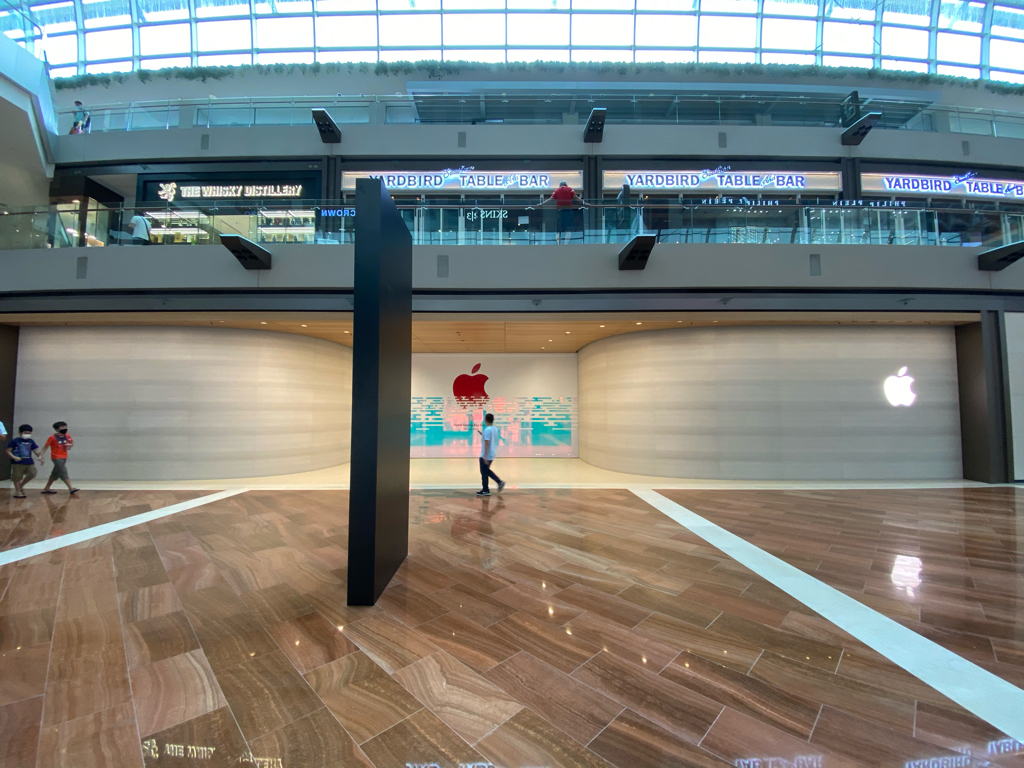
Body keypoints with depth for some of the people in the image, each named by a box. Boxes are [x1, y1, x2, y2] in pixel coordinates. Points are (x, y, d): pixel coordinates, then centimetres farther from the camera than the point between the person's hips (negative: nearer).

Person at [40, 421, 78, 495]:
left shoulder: (67, 436, 3)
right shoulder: (52, 437, -13)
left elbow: (72, 444, 14)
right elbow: (45, 447, -10)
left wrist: (70, 445, -9)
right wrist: (41, 455, -18)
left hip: (64, 458, 6)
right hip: (56, 458, -6)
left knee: (55, 474, 16)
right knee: (63, 473, -11)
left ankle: (46, 489, 31)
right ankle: (71, 488, -16)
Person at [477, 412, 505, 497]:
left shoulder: (487, 430, -19)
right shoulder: (495, 429, 7)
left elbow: (487, 443, -21)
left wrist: (485, 456, -20)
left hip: (485, 456, -8)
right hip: (492, 455, 8)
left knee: (484, 472, 4)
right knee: (487, 470, 21)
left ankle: (485, 491, 12)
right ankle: (500, 482, 12)